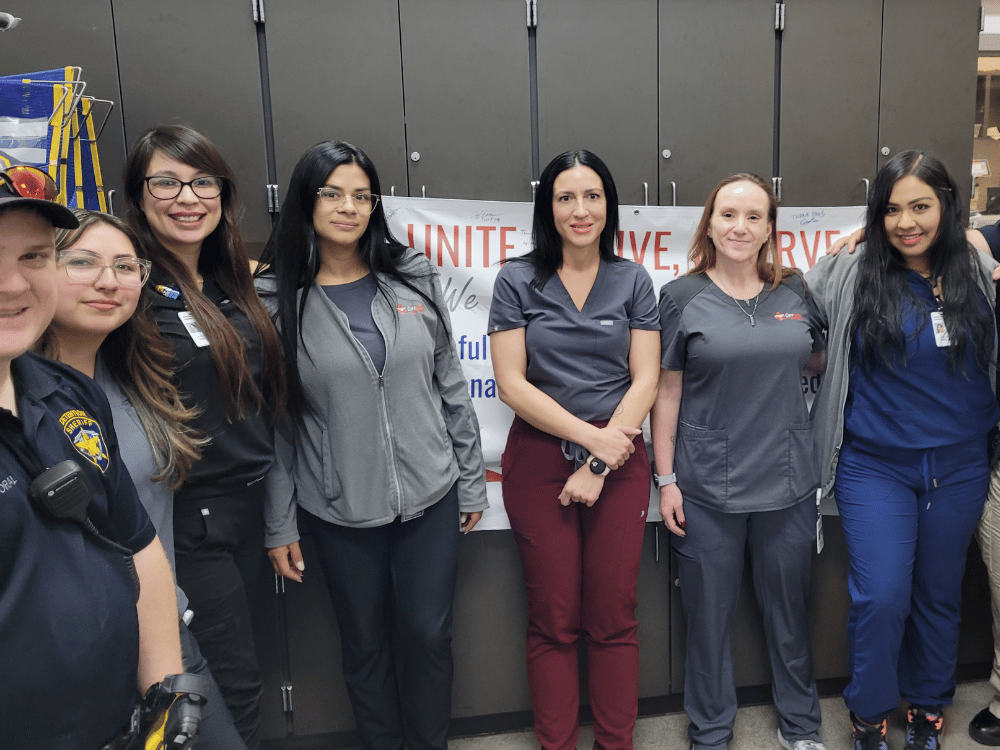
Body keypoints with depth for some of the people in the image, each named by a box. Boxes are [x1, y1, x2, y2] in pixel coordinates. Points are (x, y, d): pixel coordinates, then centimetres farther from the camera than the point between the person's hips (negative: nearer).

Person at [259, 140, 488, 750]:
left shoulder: (414, 278, 1)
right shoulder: (277, 300, -5)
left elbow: (452, 385, 4)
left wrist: (472, 480, 5)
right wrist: (280, 524, -1)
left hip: (431, 497, 1)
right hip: (340, 511, -1)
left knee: (429, 634, 11)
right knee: (365, 642, 15)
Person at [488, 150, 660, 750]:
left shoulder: (633, 281, 5)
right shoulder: (518, 281, 1)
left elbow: (645, 380, 0)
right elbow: (512, 384, -5)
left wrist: (600, 464, -10)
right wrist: (591, 435, -13)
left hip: (619, 462, 1)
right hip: (539, 461, -1)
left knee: (614, 618, 7)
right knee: (553, 621, 8)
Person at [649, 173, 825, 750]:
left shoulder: (795, 293, 4)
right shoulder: (682, 298, -4)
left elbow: (823, 362, 18)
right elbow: (667, 392, -3)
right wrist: (666, 480, -4)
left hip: (788, 480, 3)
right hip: (708, 486, -2)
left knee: (790, 606, 16)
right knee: (710, 613, 10)